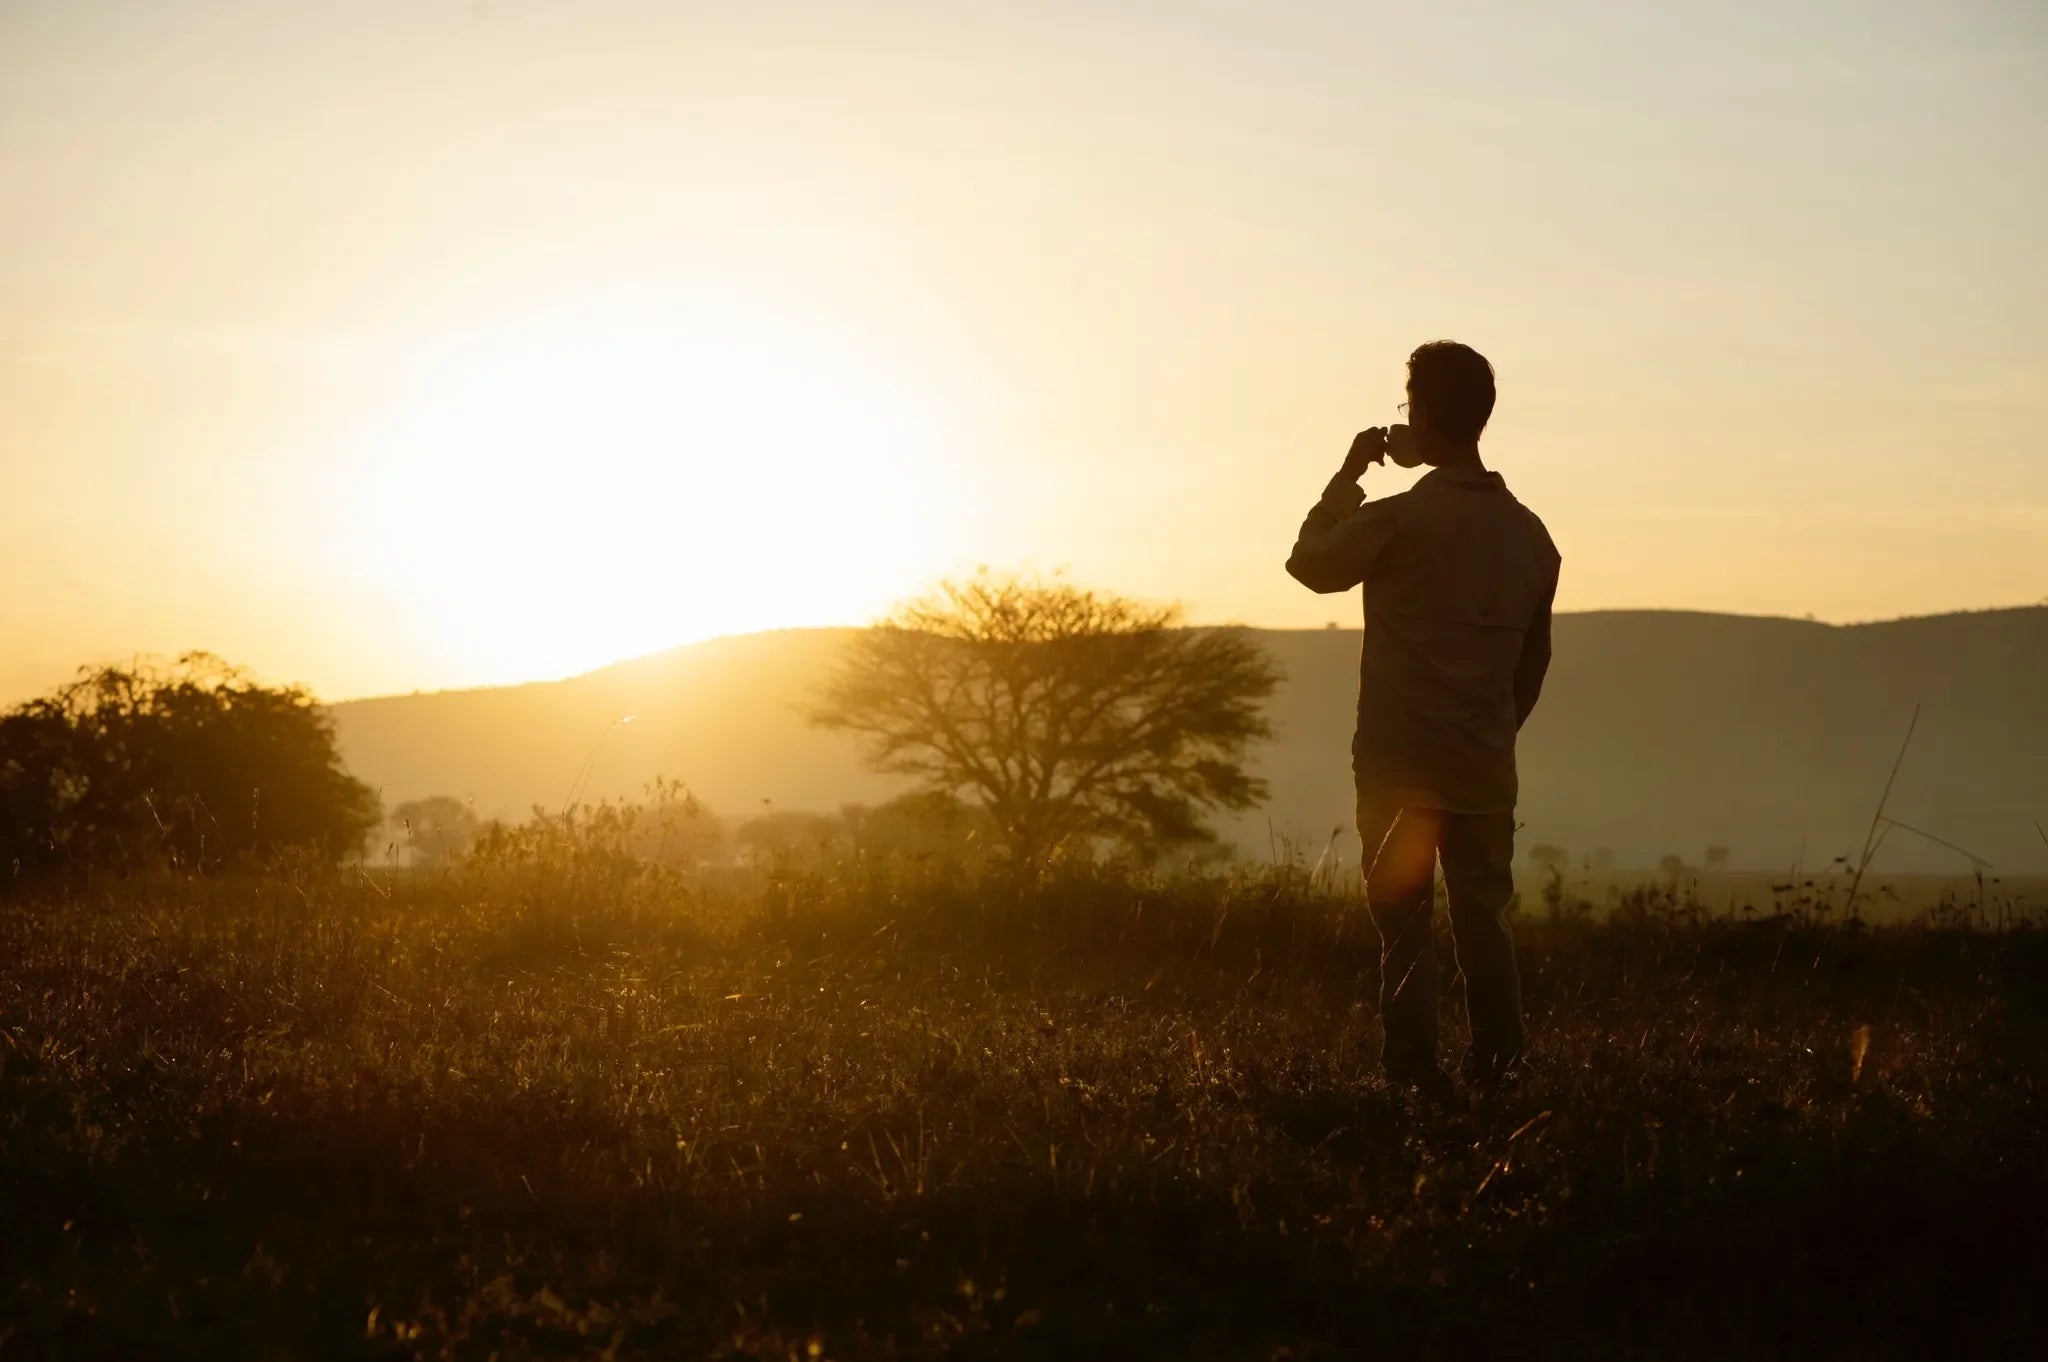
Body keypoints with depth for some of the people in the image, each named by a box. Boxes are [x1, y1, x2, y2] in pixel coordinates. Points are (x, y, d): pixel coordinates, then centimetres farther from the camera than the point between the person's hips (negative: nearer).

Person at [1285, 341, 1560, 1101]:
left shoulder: (1399, 521, -13)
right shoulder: (1529, 533, 6)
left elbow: (1311, 563, 4)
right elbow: (1535, 656, 14)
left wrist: (1349, 473, 11)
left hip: (1401, 762, -5)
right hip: (1486, 767, 5)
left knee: (1404, 920, -1)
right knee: (1483, 918, 11)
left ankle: (1415, 1077, -4)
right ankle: (1497, 1070, 9)